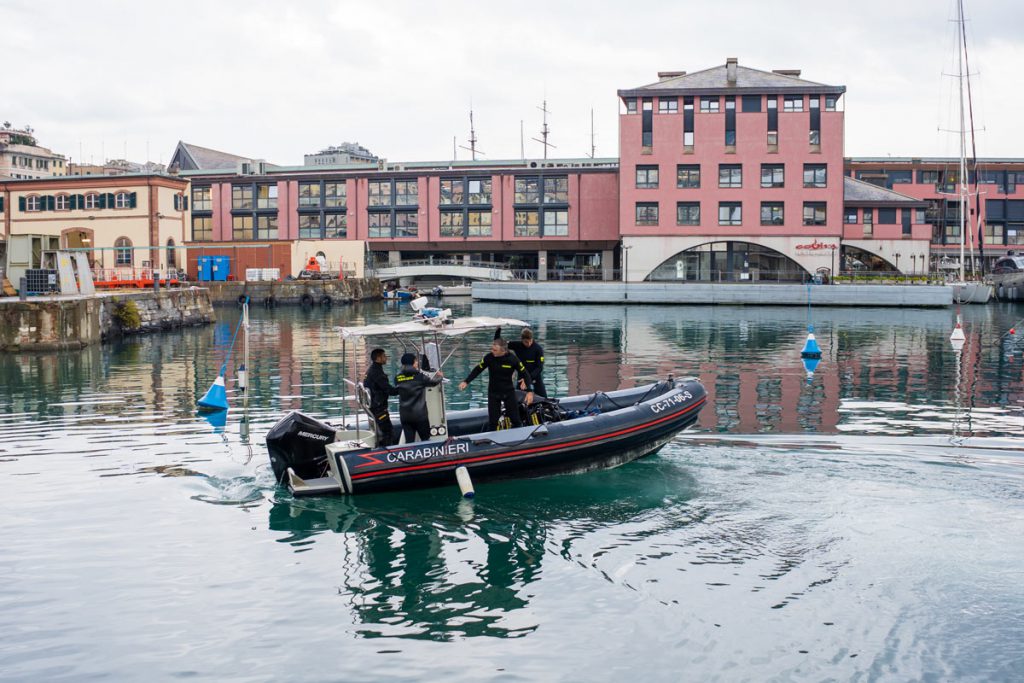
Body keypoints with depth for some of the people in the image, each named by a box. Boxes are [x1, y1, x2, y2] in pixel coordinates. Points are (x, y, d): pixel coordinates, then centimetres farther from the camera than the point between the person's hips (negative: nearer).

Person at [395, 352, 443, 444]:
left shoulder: (398, 378, -2)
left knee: (409, 442, 4)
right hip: (419, 414, -3)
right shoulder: (420, 376, -9)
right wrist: (439, 376, 30)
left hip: (405, 415, 3)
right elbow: (434, 381, 7)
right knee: (426, 440, 10)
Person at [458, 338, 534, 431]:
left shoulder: (512, 359, -16)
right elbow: (478, 369, -2)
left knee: (515, 419, 0)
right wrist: (466, 381, -6)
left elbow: (524, 373, -10)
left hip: (509, 392, -1)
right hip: (493, 392, 1)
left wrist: (529, 391, -17)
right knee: (493, 420, 1)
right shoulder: (489, 357, -14)